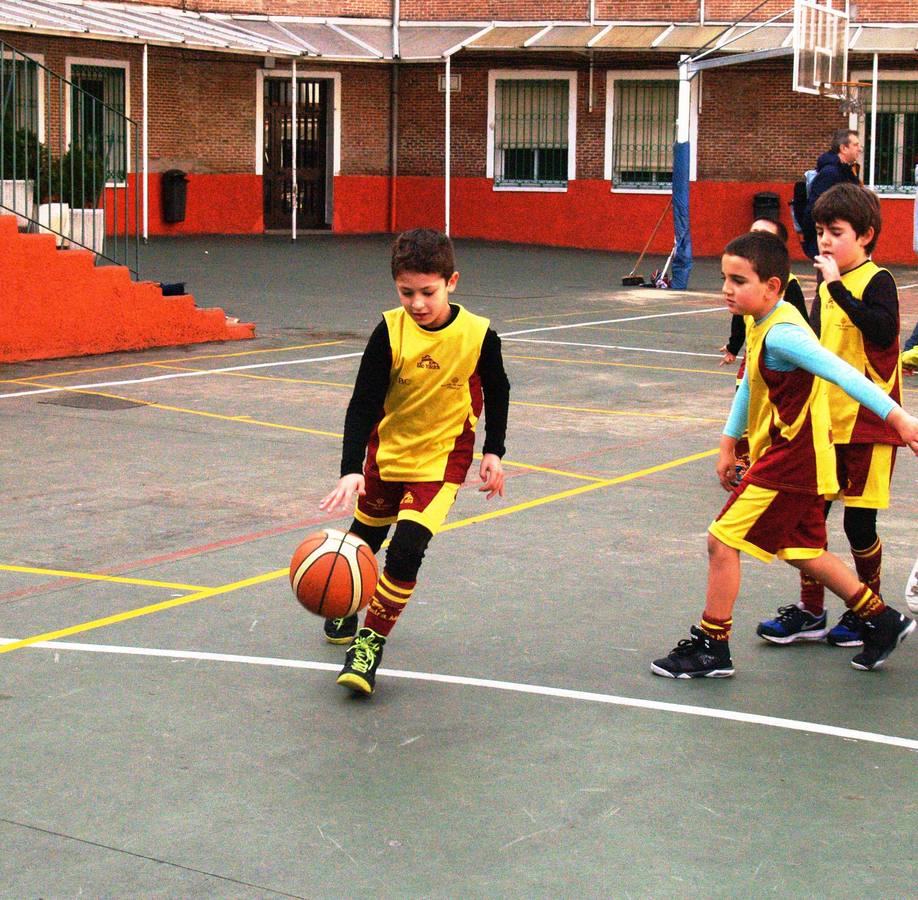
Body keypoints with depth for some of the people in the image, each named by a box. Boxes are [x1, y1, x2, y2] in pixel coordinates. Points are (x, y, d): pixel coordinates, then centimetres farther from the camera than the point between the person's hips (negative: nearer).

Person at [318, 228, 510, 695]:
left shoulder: (478, 336, -19)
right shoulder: (390, 332, -19)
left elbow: (496, 392, 1)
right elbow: (364, 404, -20)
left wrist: (493, 451, -2)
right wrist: (351, 470, -30)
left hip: (441, 456, -2)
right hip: (386, 450, 3)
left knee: (407, 547, -19)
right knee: (365, 536, 22)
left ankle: (371, 641, -4)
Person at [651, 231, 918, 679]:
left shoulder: (780, 335, -23)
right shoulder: (762, 325, 7)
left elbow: (842, 373, -31)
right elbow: (750, 384, 21)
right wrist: (728, 442, 25)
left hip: (789, 462, -10)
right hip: (796, 461, 10)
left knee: (722, 541, -6)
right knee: (803, 551, 20)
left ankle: (710, 647, 6)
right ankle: (882, 621, 31)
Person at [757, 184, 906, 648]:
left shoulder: (877, 281, -11)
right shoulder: (826, 288, 10)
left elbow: (882, 329, -30)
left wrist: (838, 286, -28)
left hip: (867, 425, -7)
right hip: (826, 422, 7)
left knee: (859, 523, 1)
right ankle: (810, 611, 17)